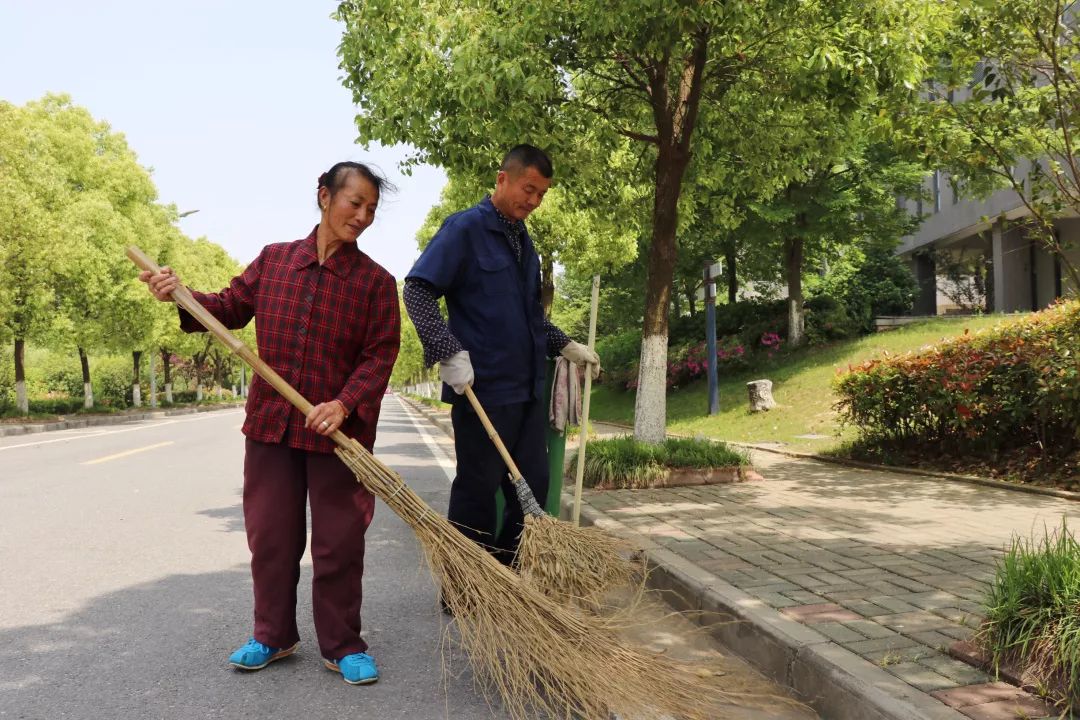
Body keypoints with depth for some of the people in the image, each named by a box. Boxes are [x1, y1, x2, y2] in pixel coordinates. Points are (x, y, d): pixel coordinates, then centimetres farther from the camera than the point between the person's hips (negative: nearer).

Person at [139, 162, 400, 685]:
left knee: (338, 541, 3)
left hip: (337, 430, -3)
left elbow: (381, 354, -9)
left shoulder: (375, 281, -3)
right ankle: (273, 636, 28)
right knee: (270, 534, 12)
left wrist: (345, 404, -22)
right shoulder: (273, 260, 6)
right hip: (271, 421, 3)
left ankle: (342, 646, 18)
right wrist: (181, 296, -2)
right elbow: (232, 307, 15)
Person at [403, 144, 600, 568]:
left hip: (528, 389, 8)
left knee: (533, 489, 10)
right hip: (482, 388, -8)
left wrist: (565, 346, 15)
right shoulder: (465, 228, -8)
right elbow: (417, 291, -16)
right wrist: (449, 353, -24)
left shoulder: (523, 239, 16)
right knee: (477, 492, 0)